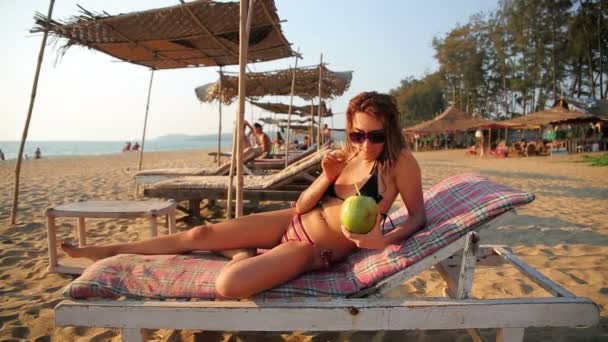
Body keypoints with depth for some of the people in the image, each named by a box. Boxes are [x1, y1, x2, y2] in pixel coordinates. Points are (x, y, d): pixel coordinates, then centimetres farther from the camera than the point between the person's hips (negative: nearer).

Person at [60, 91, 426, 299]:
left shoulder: (400, 161, -14)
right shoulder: (347, 155, 3)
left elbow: (419, 215, -8)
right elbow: (301, 206, 3)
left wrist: (384, 240, -28)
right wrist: (327, 178, -17)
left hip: (317, 249, -6)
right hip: (294, 223, 6)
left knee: (229, 284, -28)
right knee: (200, 234, 1)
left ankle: (245, 256, 8)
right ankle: (106, 251, 18)